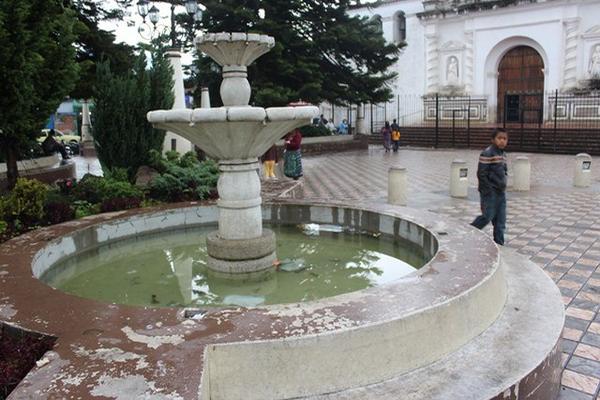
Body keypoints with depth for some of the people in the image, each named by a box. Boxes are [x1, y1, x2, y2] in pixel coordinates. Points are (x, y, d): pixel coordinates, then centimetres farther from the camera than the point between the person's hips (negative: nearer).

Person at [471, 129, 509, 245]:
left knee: (501, 219, 7)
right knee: (488, 216, -5)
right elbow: (481, 174, -17)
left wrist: (503, 186, 13)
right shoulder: (487, 154, -14)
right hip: (490, 193, -8)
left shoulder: (503, 155, 11)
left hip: (501, 192, 8)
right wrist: (488, 191, -17)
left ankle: (499, 243, 15)